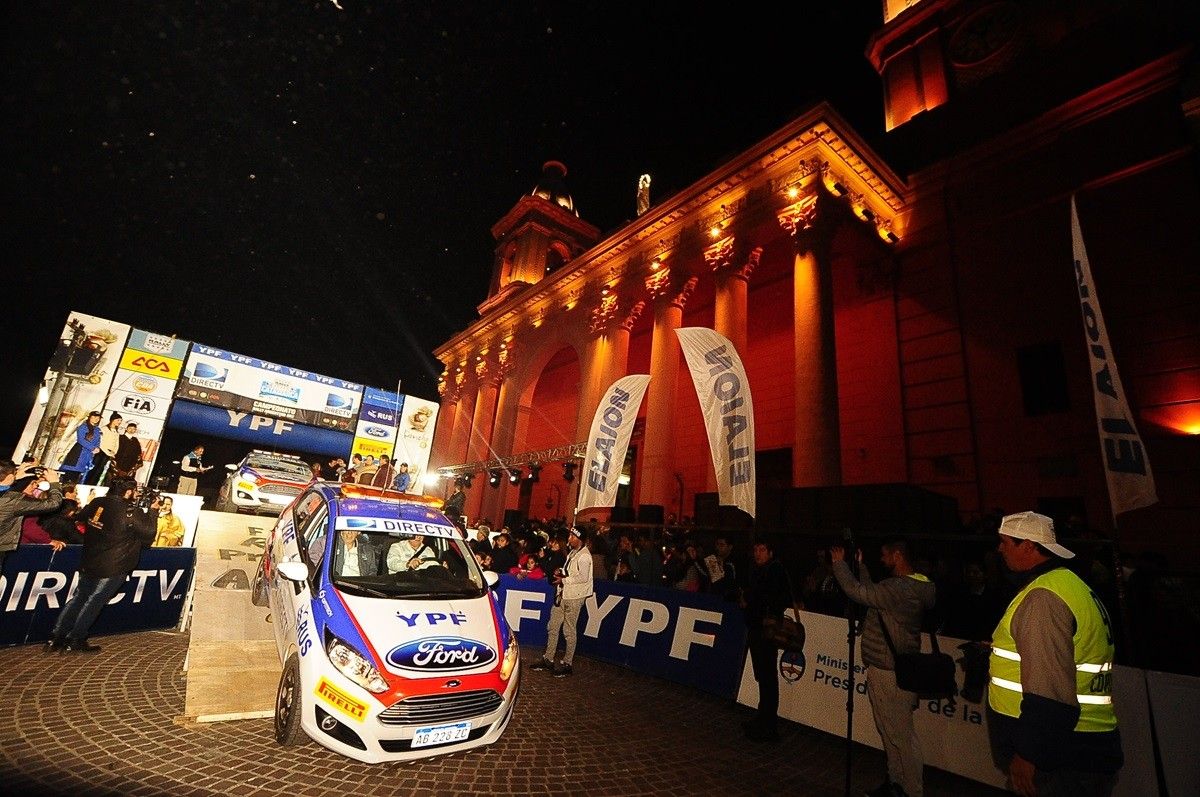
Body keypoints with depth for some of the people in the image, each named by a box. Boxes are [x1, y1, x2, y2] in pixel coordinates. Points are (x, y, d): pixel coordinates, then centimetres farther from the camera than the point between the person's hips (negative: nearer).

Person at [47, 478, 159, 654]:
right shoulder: (132, 512, -18)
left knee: (79, 597, 18)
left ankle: (55, 638, 20)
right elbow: (148, 533, -10)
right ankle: (75, 641, 11)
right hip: (113, 567, -6)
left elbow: (81, 516, 21)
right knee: (95, 601, 5)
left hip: (88, 562, 6)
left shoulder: (97, 503, -1)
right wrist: (152, 511, -1)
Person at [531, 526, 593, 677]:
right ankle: (548, 659, 25)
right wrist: (561, 573, 5)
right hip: (562, 595, 9)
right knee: (552, 627, 13)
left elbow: (583, 577, -22)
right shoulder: (572, 553, 14)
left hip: (574, 597, -9)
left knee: (569, 631, 1)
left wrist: (564, 579, -17)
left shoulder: (584, 556, -14)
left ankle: (567, 664, 14)